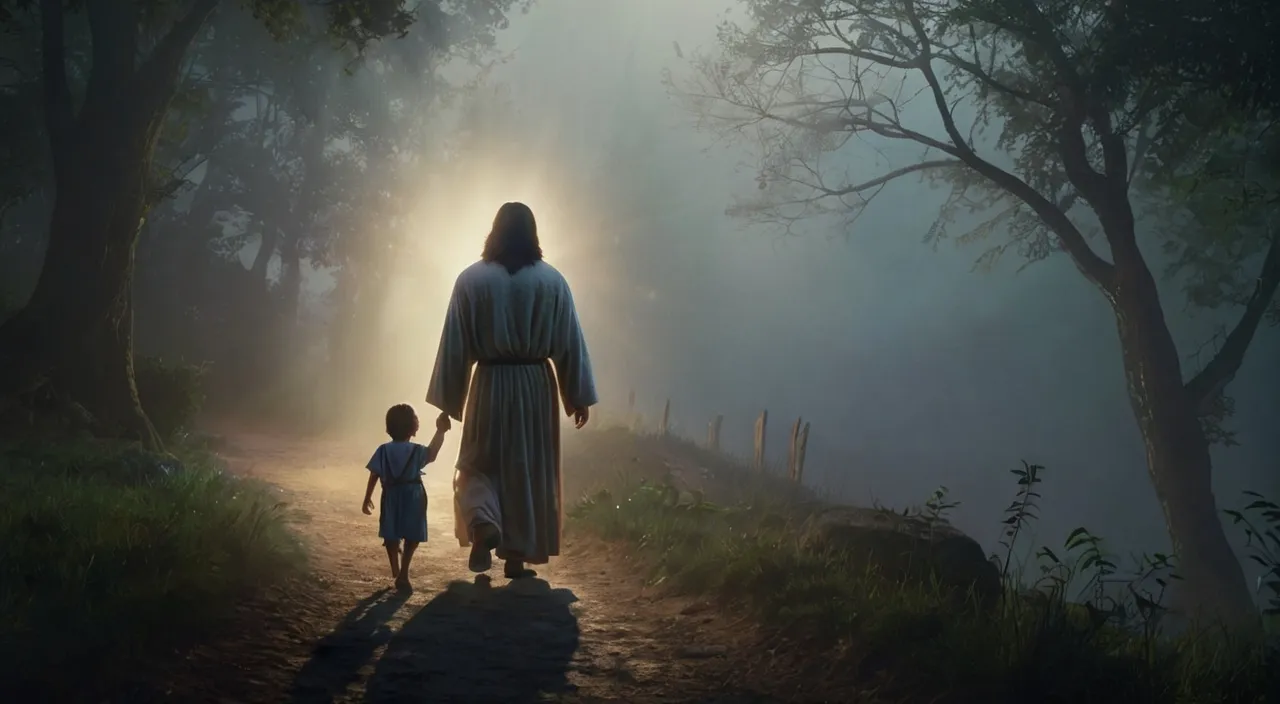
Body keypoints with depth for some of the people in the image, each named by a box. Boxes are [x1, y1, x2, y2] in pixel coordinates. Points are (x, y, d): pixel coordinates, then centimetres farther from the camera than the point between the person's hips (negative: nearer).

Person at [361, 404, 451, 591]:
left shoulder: (383, 450, -3)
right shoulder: (417, 451, -10)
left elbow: (374, 476, -4)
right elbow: (432, 455, 2)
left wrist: (367, 499, 4)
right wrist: (440, 431, 6)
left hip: (391, 496, 2)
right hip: (413, 496, -2)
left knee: (391, 535, 17)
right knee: (411, 537, 6)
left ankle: (396, 570, 24)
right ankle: (403, 574, 0)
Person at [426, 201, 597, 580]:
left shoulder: (471, 279, -4)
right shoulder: (552, 280, -2)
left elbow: (455, 345, -2)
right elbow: (570, 342, 0)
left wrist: (446, 400, 5)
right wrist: (579, 397, 7)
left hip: (490, 385, -1)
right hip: (537, 386, 1)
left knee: (480, 465, 12)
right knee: (529, 471, 11)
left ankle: (484, 525, -16)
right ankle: (517, 556, 13)